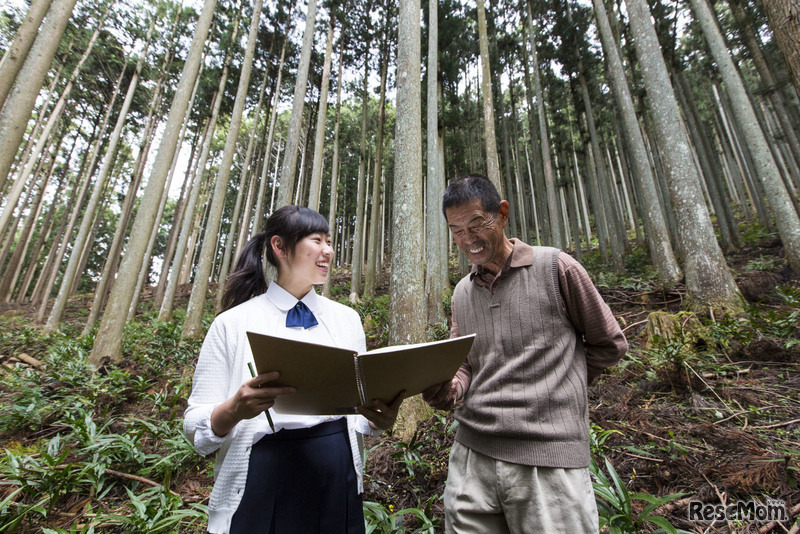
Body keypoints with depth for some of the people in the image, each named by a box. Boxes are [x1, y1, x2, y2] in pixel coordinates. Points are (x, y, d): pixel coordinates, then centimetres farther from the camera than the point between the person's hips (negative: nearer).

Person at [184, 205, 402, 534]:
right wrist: (234, 410, -26)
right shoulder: (233, 324, -8)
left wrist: (379, 420, -14)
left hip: (338, 482, 3)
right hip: (262, 487, -2)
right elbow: (196, 427, -5)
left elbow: (359, 405, 7)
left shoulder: (347, 318, 1)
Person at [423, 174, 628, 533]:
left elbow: (609, 345, 5)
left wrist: (551, 385, 7)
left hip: (548, 461, -4)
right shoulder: (461, 293, 11)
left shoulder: (556, 268, -4)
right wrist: (448, 390, -8)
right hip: (471, 454, 5)